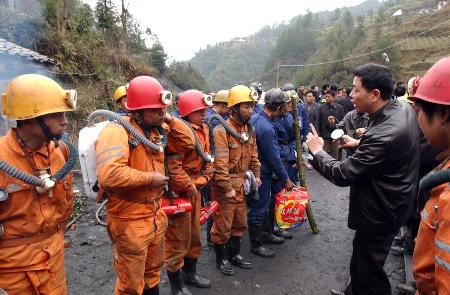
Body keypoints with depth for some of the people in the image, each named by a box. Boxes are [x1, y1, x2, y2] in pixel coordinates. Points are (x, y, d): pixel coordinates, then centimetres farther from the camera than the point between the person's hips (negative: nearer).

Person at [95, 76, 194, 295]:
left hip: (156, 213, 8)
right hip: (130, 220, -8)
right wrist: (150, 177, -24)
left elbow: (188, 141, 11)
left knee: (153, 270, 29)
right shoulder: (117, 130, -23)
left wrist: (170, 119, -4)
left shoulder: (158, 129, 3)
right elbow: (109, 174, -37)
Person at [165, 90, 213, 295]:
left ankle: (190, 274, 43)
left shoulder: (203, 129, 8)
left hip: (195, 190, 9)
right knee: (178, 239, 6)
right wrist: (189, 187, -16)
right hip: (179, 193, -9)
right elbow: (173, 167, -27)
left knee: (194, 234, 22)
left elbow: (207, 159, 12)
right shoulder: (180, 131, -22)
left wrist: (201, 182, 0)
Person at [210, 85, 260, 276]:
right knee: (223, 225, 7)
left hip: (241, 185, 8)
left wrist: (256, 175, 9)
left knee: (240, 222, 19)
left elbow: (253, 156, 16)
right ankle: (221, 259, 28)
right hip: (224, 187, -7)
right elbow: (220, 164, -23)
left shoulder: (250, 129, 6)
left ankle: (234, 254, 38)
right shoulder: (222, 131, -20)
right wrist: (228, 189, -20)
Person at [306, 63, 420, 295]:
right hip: (389, 204, 10)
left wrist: (317, 151, -12)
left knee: (369, 270, 11)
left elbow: (343, 175, -27)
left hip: (379, 214, -10)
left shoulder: (386, 134, -34)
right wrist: (360, 144, 5)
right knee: (361, 257, 27)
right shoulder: (403, 108, -4)